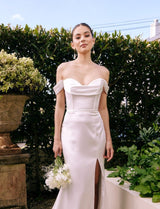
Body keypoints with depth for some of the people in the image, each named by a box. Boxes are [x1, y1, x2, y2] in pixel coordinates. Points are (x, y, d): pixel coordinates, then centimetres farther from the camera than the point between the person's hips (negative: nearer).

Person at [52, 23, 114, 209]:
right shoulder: (63, 69, 1)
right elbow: (60, 105, 1)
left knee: (95, 183, 6)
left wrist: (108, 139, 5)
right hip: (72, 131, -1)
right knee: (77, 182, 2)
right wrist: (57, 138, -2)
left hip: (95, 131, 2)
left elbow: (103, 108, 8)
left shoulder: (103, 72, 5)